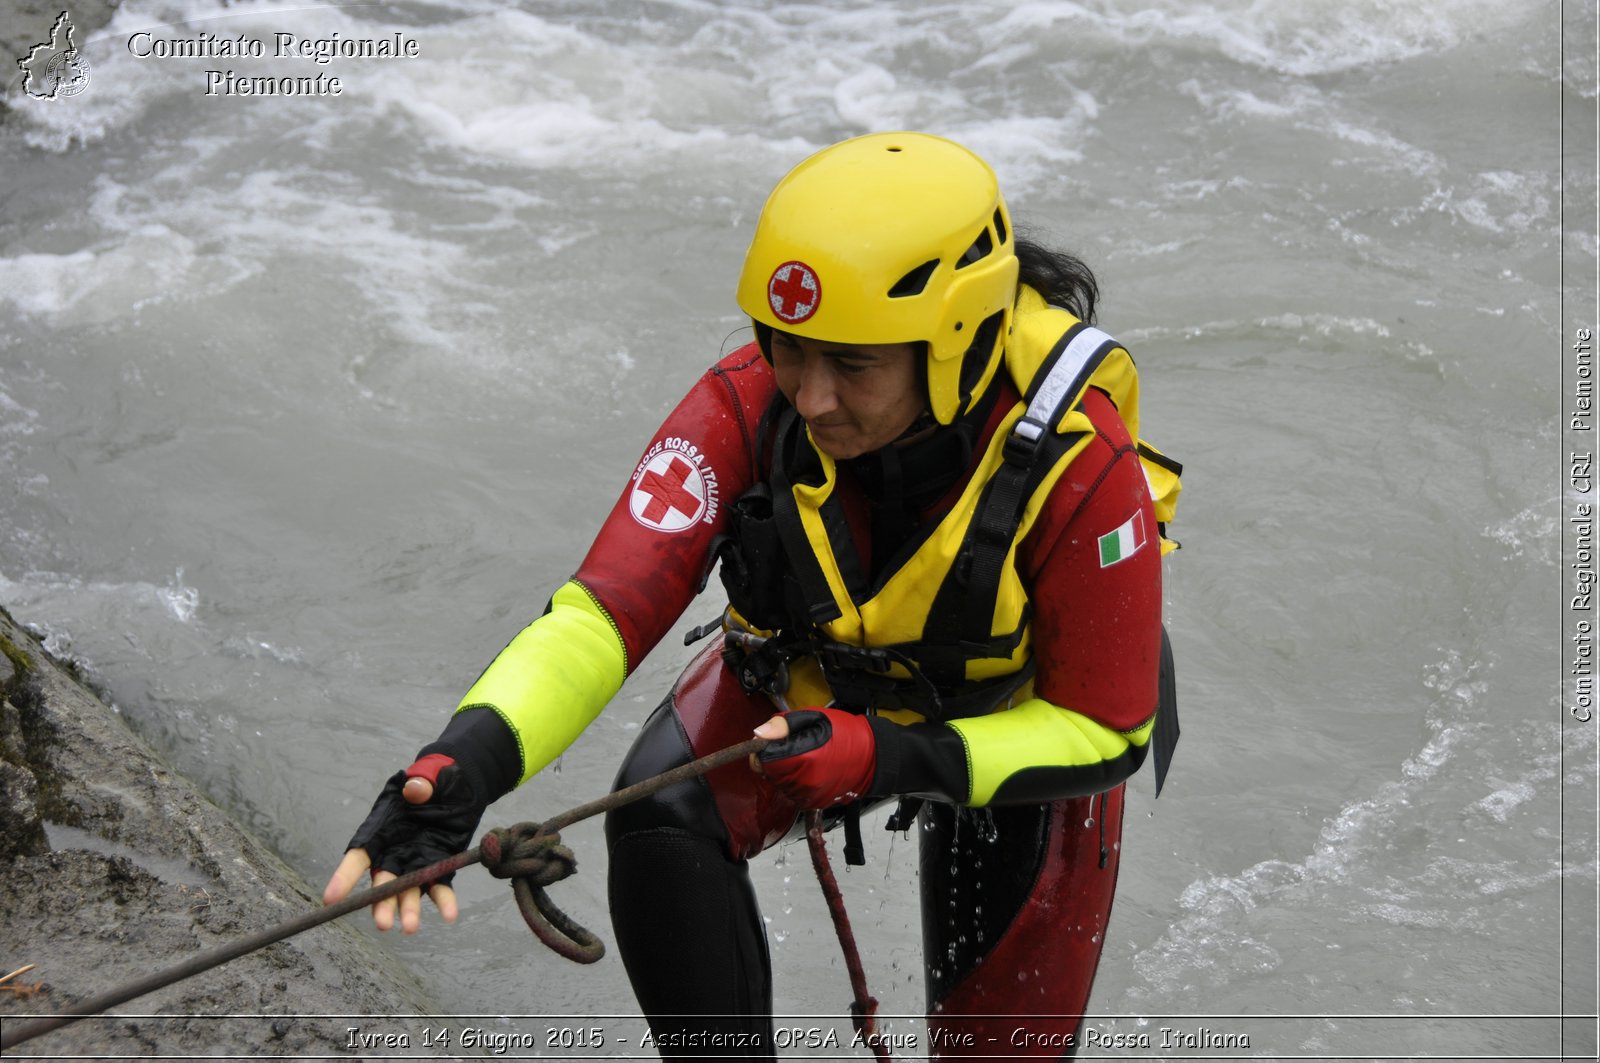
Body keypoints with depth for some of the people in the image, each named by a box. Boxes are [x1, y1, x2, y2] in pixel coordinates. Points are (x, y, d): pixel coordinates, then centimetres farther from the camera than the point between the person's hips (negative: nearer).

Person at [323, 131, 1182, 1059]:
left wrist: (896, 760, -41)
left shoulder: (1080, 469, -37)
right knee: (662, 814, -28)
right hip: (809, 675, 2)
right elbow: (609, 606, -40)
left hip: (1020, 723, -1)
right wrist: (469, 760, -58)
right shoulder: (749, 406, -32)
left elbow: (1104, 736, -27)